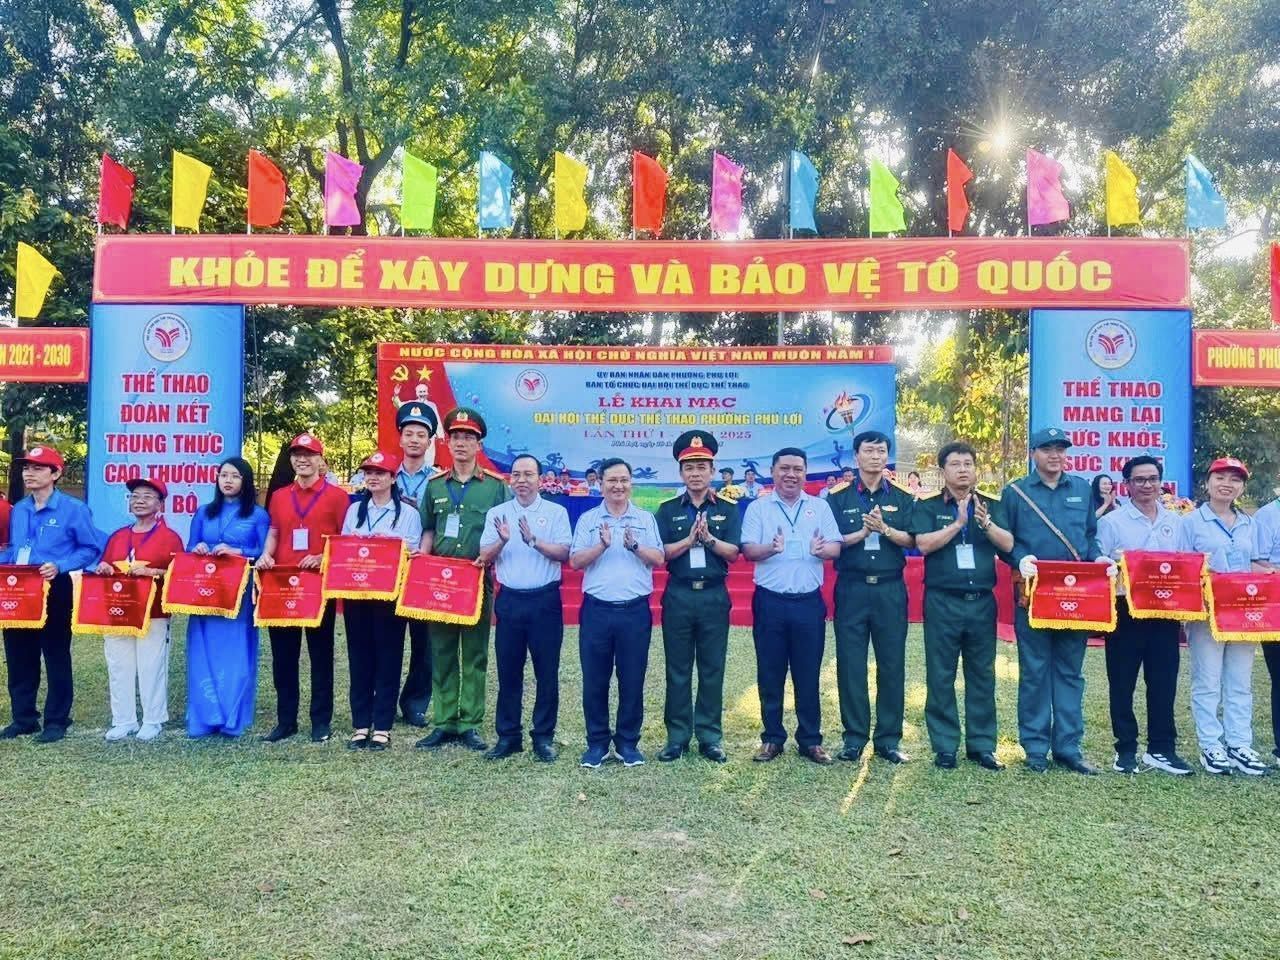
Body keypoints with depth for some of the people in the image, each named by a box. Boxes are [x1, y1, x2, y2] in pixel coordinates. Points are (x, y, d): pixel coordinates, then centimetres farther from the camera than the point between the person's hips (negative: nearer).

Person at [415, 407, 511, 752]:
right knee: (441, 653, 6)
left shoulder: (496, 486, 2)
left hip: (478, 579, -2)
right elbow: (428, 531, 17)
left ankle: (470, 724, 10)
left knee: (475, 654, 3)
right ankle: (444, 723, 13)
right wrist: (422, 558, 1)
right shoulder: (435, 485, 11)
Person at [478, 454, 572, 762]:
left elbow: (564, 553, -9)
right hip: (510, 600, 2)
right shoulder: (497, 513, 7)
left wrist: (534, 541, -22)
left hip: (545, 600, -2)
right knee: (508, 671, 8)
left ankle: (543, 736, 15)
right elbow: (484, 557, 1)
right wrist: (502, 540, -18)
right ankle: (508, 735, 19)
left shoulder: (556, 512, 1)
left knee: (547, 671, 3)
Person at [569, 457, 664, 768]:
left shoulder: (646, 519, 8)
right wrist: (602, 545, -17)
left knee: (632, 679, 6)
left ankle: (628, 741, 19)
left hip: (635, 611, 0)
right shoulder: (587, 519, 6)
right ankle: (597, 742, 19)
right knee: (594, 680, 6)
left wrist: (635, 546, -18)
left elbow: (659, 559, -1)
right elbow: (575, 561, -2)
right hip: (596, 610, 0)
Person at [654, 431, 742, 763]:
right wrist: (690, 539, -16)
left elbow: (733, 553, -3)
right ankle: (677, 737, 14)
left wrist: (708, 538, -18)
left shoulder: (728, 509, 5)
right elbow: (662, 554, -3)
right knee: (678, 669, 5)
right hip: (678, 596, 0)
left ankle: (710, 737, 13)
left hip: (714, 596, 0)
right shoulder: (668, 509, 5)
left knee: (712, 669, 5)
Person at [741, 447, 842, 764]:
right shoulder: (757, 508, 2)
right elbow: (748, 550, -7)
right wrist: (770, 548, -29)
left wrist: (823, 549, -21)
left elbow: (836, 548, 3)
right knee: (770, 675, 6)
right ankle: (772, 738, 19)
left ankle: (810, 740, 18)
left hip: (809, 602, 1)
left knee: (808, 675, 7)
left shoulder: (820, 506, 8)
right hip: (770, 602, -1)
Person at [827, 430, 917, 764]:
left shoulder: (902, 498, 9)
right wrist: (863, 532, -13)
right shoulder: (839, 497, 5)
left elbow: (911, 541, 0)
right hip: (851, 588, -1)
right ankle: (854, 737, 11)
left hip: (890, 589, 1)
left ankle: (888, 739, 13)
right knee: (850, 665, 1)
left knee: (892, 665, 3)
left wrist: (884, 529, -16)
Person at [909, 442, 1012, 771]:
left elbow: (1008, 544, -2)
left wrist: (985, 522, -18)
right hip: (942, 601, -2)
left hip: (982, 601, 3)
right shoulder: (927, 506, 3)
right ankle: (945, 746, 11)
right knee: (941, 677, 2)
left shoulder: (991, 506, 10)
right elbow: (924, 544, -11)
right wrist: (958, 523, -16)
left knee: (982, 676, 8)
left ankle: (982, 745, 18)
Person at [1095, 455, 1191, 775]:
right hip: (1126, 611, -4)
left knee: (1164, 682, 7)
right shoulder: (1111, 522, -2)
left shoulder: (1174, 521, 11)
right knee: (1122, 684, 3)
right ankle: (1126, 750, 13)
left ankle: (1161, 748, 18)